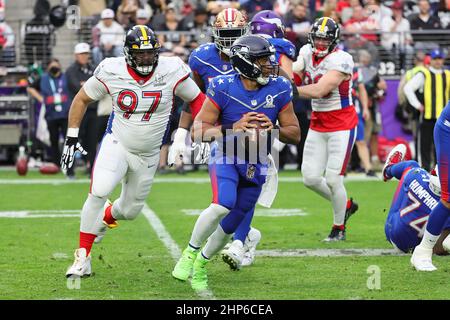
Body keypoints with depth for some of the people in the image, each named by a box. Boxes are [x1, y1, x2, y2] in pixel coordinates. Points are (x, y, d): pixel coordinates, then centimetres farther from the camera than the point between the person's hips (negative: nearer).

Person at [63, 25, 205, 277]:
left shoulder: (171, 71, -15)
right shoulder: (112, 72, -14)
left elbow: (197, 99, 0)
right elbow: (82, 99, 2)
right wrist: (72, 138, -1)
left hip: (147, 155, 2)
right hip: (116, 145, -2)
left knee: (130, 210, 13)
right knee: (98, 192, -26)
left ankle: (107, 216, 51)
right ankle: (83, 255, -14)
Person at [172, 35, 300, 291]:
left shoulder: (279, 89, -10)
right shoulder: (224, 89, -19)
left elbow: (295, 135, -3)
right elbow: (198, 132, -18)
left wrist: (273, 128, -24)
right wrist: (233, 128, -32)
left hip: (256, 164, 4)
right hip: (226, 157, -4)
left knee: (231, 224, 9)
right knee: (223, 205, -29)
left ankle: (201, 264, 36)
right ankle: (190, 253, -6)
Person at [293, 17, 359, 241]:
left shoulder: (341, 60, -20)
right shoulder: (307, 53, 2)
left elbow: (319, 91, -27)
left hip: (341, 125, -7)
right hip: (318, 125, 7)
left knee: (333, 179, -7)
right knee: (310, 178, 3)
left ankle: (339, 228, 14)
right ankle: (345, 205, 29)